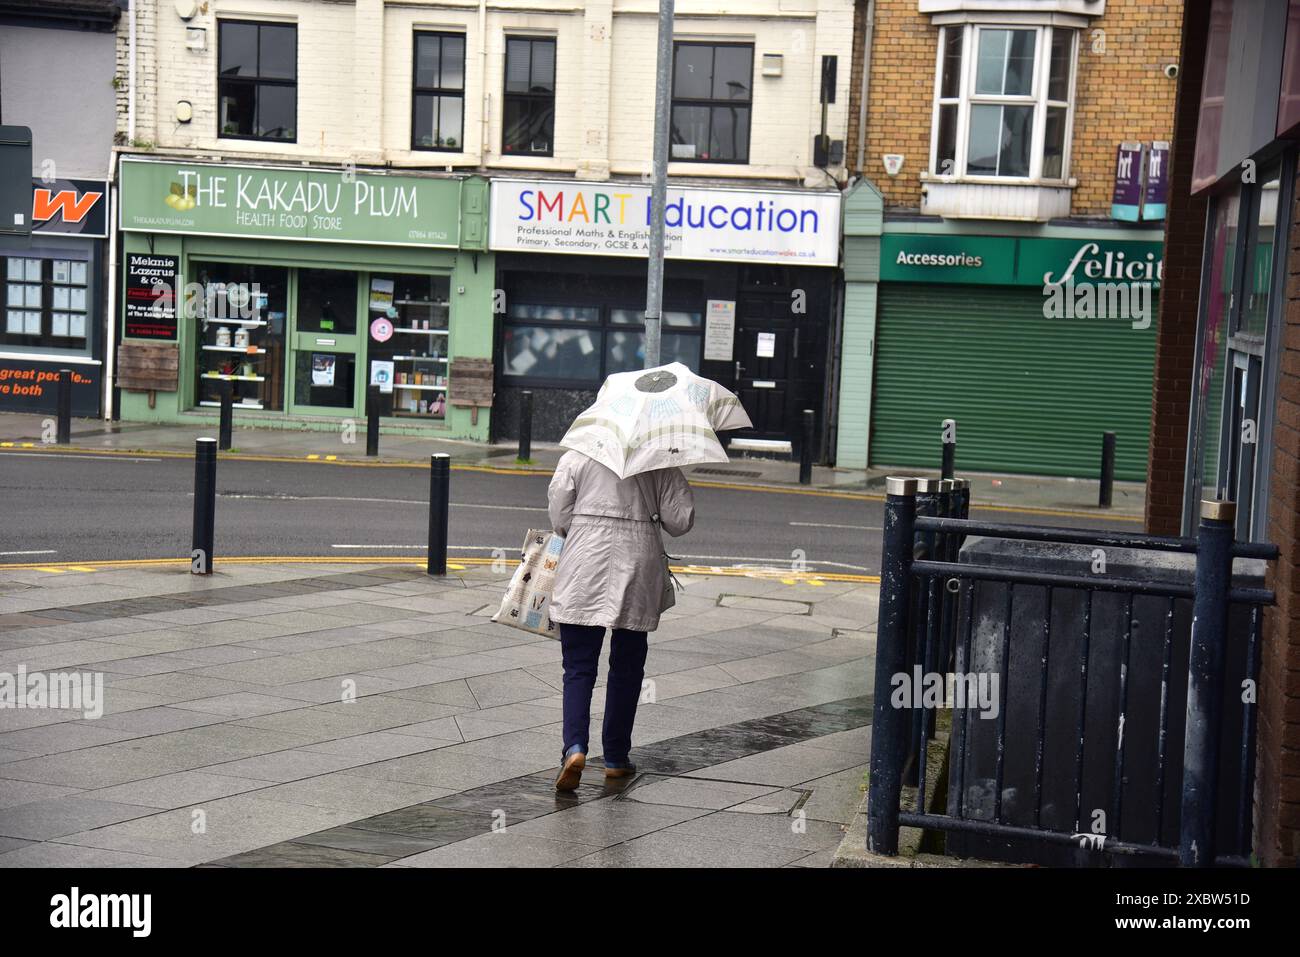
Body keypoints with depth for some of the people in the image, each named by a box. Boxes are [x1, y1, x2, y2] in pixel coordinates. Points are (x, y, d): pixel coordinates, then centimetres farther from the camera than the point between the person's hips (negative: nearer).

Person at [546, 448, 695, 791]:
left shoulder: (574, 457, 0)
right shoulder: (660, 464, 1)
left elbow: (559, 518, -3)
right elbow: (679, 521, -1)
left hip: (584, 569, -1)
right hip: (638, 570, 1)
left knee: (578, 668, 4)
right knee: (626, 667, 13)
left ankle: (575, 746, -17)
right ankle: (616, 758, 19)